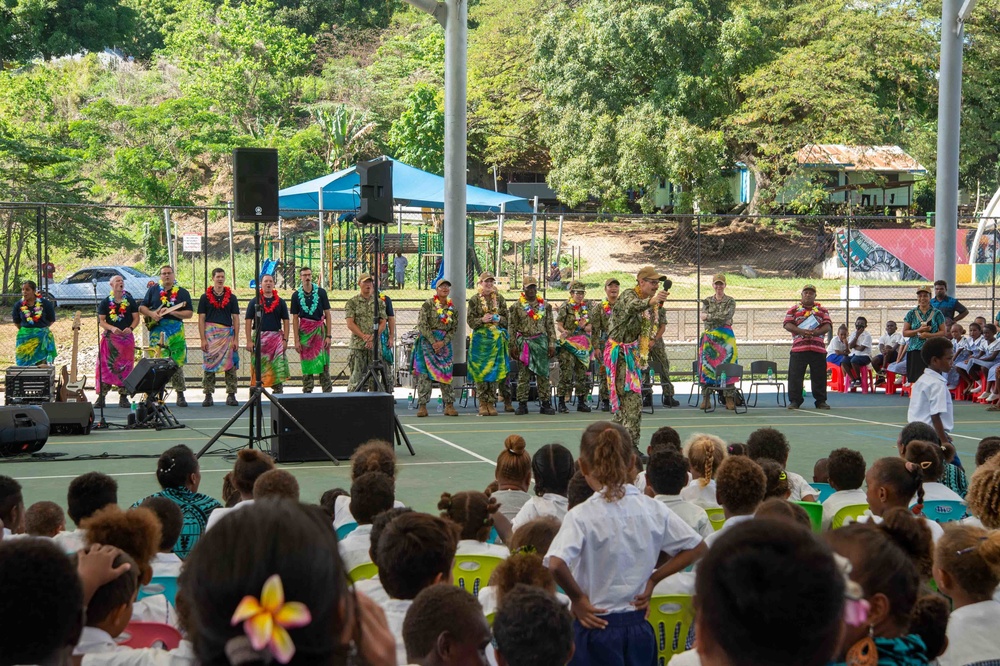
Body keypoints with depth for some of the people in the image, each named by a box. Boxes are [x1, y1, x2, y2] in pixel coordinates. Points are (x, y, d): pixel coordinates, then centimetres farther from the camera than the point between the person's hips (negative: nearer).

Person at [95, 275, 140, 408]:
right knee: (105, 366, -7)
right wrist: (112, 328, -18)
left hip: (127, 337, 1)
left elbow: (136, 318, 7)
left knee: (126, 367, 0)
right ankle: (101, 397, -5)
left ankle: (123, 397, 7)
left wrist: (130, 328, -14)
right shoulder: (105, 302, 3)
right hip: (110, 337, -1)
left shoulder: (130, 301, 7)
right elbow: (101, 321, 0)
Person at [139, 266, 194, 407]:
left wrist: (172, 312, -11)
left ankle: (180, 395, 3)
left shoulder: (182, 292, 9)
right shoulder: (153, 290, 13)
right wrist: (151, 314, -7)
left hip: (176, 331, 0)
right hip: (157, 330, 0)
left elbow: (189, 313, 3)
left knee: (177, 363, -1)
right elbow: (141, 307, 14)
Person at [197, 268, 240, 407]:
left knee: (230, 366, -2)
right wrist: (203, 339, -5)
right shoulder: (205, 297, 7)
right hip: (210, 335, -1)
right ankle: (208, 396, 2)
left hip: (228, 333, 1)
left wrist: (236, 339, -1)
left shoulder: (232, 297, 10)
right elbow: (201, 319, 4)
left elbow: (236, 319, 8)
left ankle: (231, 395, 2)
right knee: (209, 365, -2)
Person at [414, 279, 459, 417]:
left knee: (446, 373, 4)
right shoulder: (428, 304, -4)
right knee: (425, 373, -6)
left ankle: (449, 406, 8)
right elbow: (422, 325, -10)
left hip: (445, 342, 4)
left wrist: (443, 342, -8)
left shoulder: (452, 307, 8)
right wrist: (433, 342, -14)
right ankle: (422, 406, -4)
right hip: (428, 340, -4)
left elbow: (454, 328, 6)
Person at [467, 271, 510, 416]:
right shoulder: (474, 300, 4)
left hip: (497, 339, 2)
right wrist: (482, 320, -16)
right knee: (480, 370, -4)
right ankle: (482, 403, 2)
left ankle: (491, 403, 2)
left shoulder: (499, 299, 9)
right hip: (480, 339, -1)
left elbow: (506, 319, 11)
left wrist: (499, 319, -10)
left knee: (495, 370, -2)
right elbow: (470, 321, 2)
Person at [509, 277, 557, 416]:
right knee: (523, 374, 0)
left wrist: (552, 344, 1)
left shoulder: (545, 305, 7)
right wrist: (513, 346, -5)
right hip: (524, 343, -2)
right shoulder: (516, 306, 2)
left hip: (541, 342, 2)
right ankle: (522, 404, 4)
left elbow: (550, 326, 7)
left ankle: (545, 403, 8)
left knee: (543, 373, 3)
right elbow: (512, 328, 1)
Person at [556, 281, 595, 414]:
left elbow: (590, 327, 16)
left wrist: (584, 326, -7)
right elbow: (558, 325, -5)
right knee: (566, 373, -9)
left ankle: (581, 402, 18)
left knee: (583, 373, 9)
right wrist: (564, 331, -26)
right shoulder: (565, 307, -3)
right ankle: (562, 403, -4)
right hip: (568, 344, -6)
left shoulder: (586, 307, 13)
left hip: (583, 345, 6)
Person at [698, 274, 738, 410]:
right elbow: (705, 320, -1)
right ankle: (706, 399, 2)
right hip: (710, 337, 2)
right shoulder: (707, 301, 12)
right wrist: (721, 319, -11)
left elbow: (727, 315, -12)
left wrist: (709, 316, -9)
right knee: (707, 366, -2)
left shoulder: (730, 301, 5)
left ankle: (729, 399, -4)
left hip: (726, 337, -2)